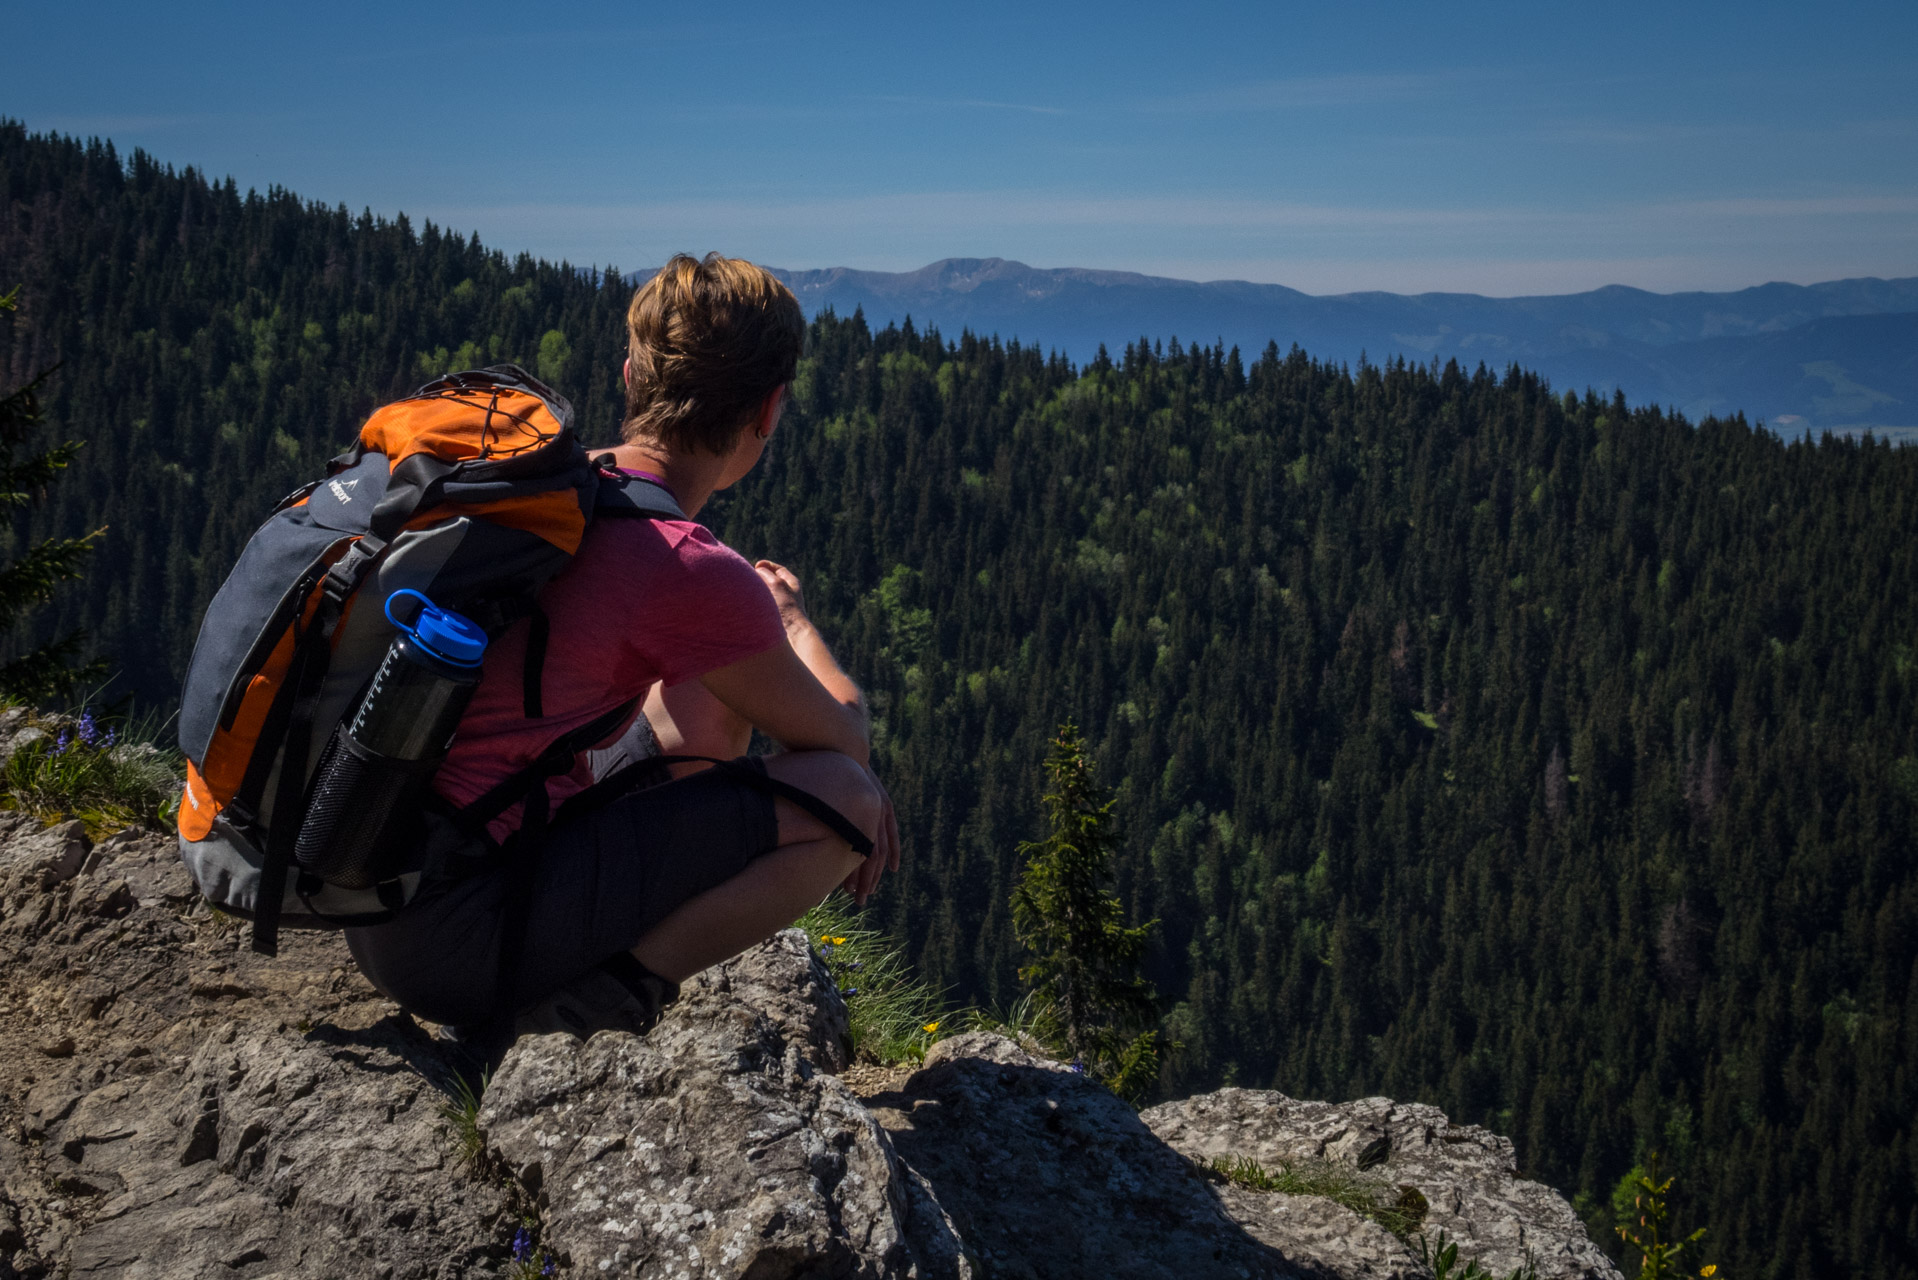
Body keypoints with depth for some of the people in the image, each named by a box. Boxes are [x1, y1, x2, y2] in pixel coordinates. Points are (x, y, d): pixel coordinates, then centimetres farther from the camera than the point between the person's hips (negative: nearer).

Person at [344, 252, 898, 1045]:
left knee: (712, 699, 20)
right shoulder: (693, 573, -16)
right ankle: (604, 994, -7)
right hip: (462, 940, -9)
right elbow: (841, 737, 1)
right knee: (844, 795, -5)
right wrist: (788, 614, 20)